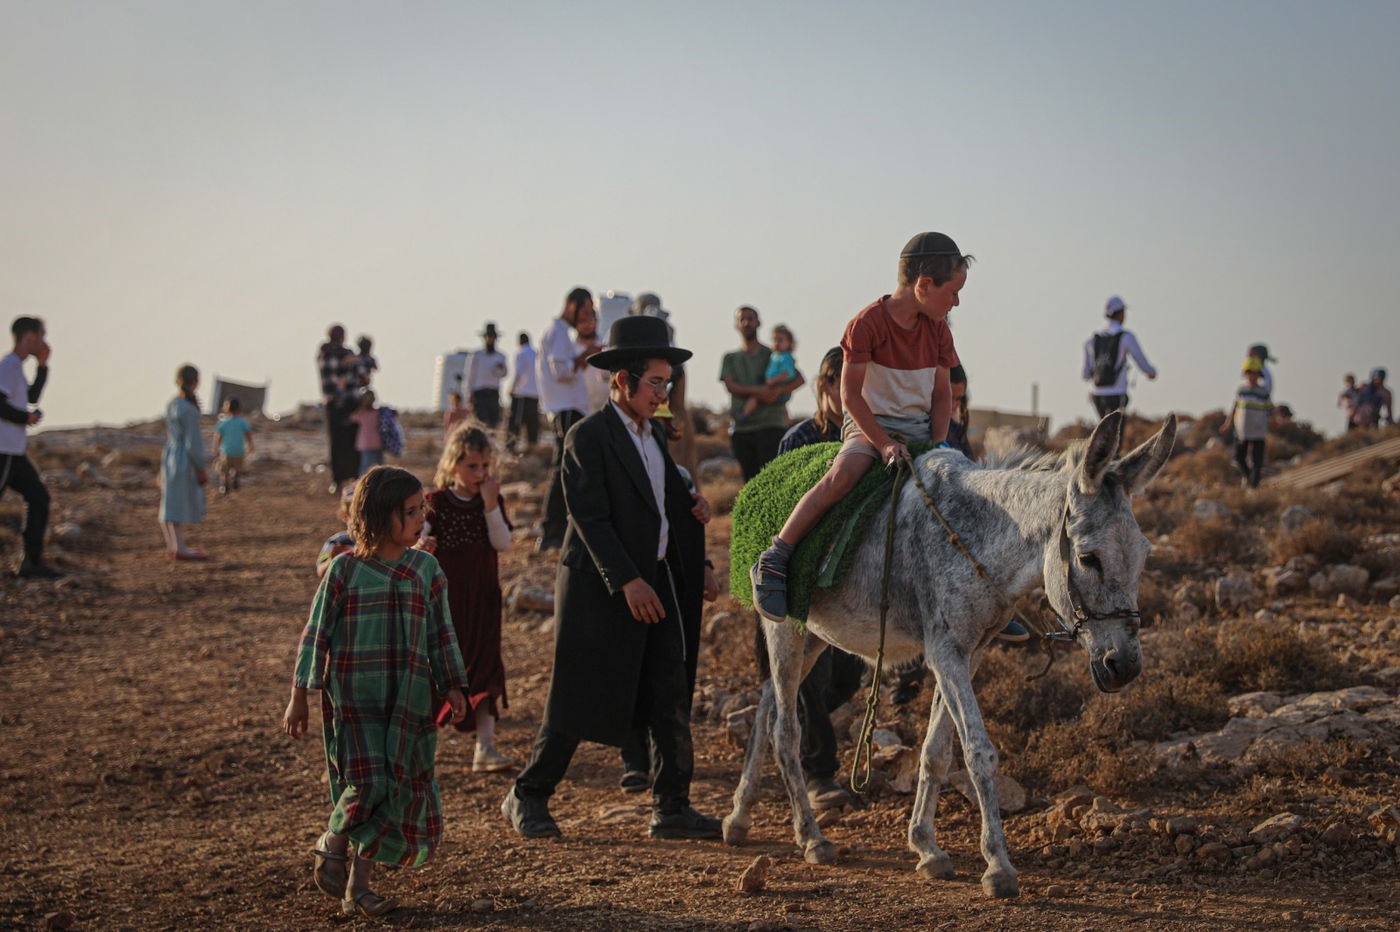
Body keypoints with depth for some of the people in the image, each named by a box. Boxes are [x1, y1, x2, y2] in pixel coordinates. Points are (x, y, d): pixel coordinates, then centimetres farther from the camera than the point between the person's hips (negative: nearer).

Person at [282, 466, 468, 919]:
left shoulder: (426, 569, 6)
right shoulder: (344, 569, -3)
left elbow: (441, 633, 13)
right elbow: (316, 634, 0)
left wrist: (453, 687, 10)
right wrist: (299, 697, 0)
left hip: (409, 702, 4)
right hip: (353, 698, -4)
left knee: (398, 793, 2)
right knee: (368, 785, -15)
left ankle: (357, 885, 15)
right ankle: (330, 845, 14)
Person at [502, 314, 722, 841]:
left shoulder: (652, 434, 14)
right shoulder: (588, 437, -12)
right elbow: (590, 518, -18)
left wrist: (690, 509, 0)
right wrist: (626, 581, -25)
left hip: (654, 584, 8)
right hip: (599, 588, -7)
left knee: (671, 699, 1)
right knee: (580, 702, 1)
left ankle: (672, 809, 6)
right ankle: (526, 798, 17)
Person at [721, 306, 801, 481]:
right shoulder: (730, 358, 17)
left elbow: (799, 379, 0)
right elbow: (730, 386, 0)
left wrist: (778, 391, -19)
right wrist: (756, 391, -17)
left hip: (771, 426, -2)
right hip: (741, 428, 2)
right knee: (750, 478, 1)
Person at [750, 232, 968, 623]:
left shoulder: (938, 329, 5)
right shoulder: (868, 323, -13)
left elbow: (942, 393, 11)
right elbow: (850, 393, -14)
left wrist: (939, 445, -4)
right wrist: (884, 444, -20)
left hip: (920, 430, 6)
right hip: (870, 425, -6)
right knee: (843, 474, -34)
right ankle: (772, 563, -28)